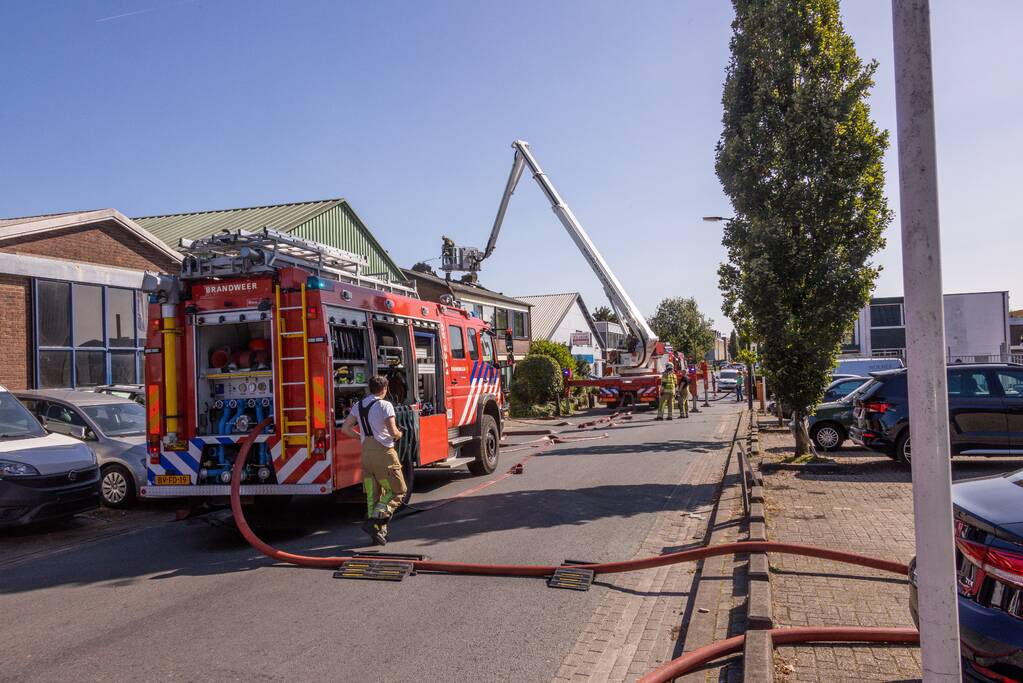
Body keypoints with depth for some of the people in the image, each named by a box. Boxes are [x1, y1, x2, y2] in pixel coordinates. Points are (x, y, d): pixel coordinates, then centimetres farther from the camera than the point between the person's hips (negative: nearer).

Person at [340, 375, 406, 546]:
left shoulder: (358, 406, 10)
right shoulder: (385, 405, -10)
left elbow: (345, 428, 12)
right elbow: (393, 432, -15)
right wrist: (399, 435, 6)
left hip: (366, 453, 7)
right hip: (383, 452, -7)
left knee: (373, 495, 12)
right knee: (397, 491, 3)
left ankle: (378, 531, 14)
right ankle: (373, 520, -12)